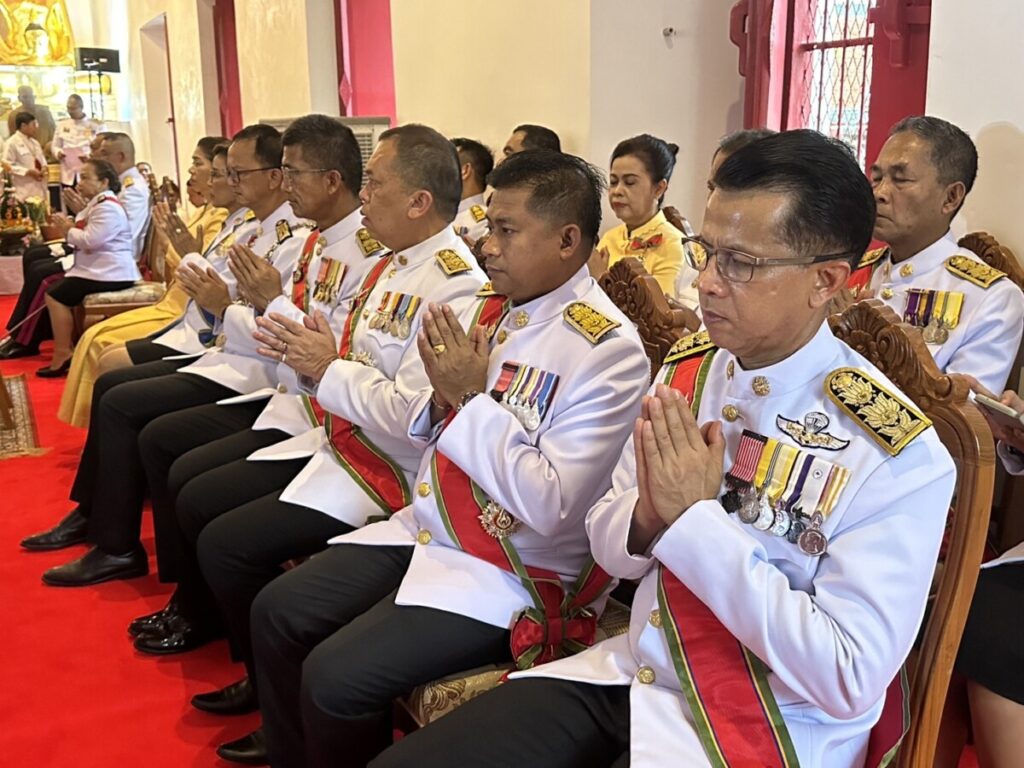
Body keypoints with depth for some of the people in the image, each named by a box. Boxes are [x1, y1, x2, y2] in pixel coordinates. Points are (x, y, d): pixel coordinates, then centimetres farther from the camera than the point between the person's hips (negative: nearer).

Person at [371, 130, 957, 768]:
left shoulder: (899, 456, -17)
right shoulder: (685, 367, 1)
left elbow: (849, 681, -20)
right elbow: (610, 547, 7)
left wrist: (695, 518, -22)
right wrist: (648, 513, -17)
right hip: (631, 670, 5)